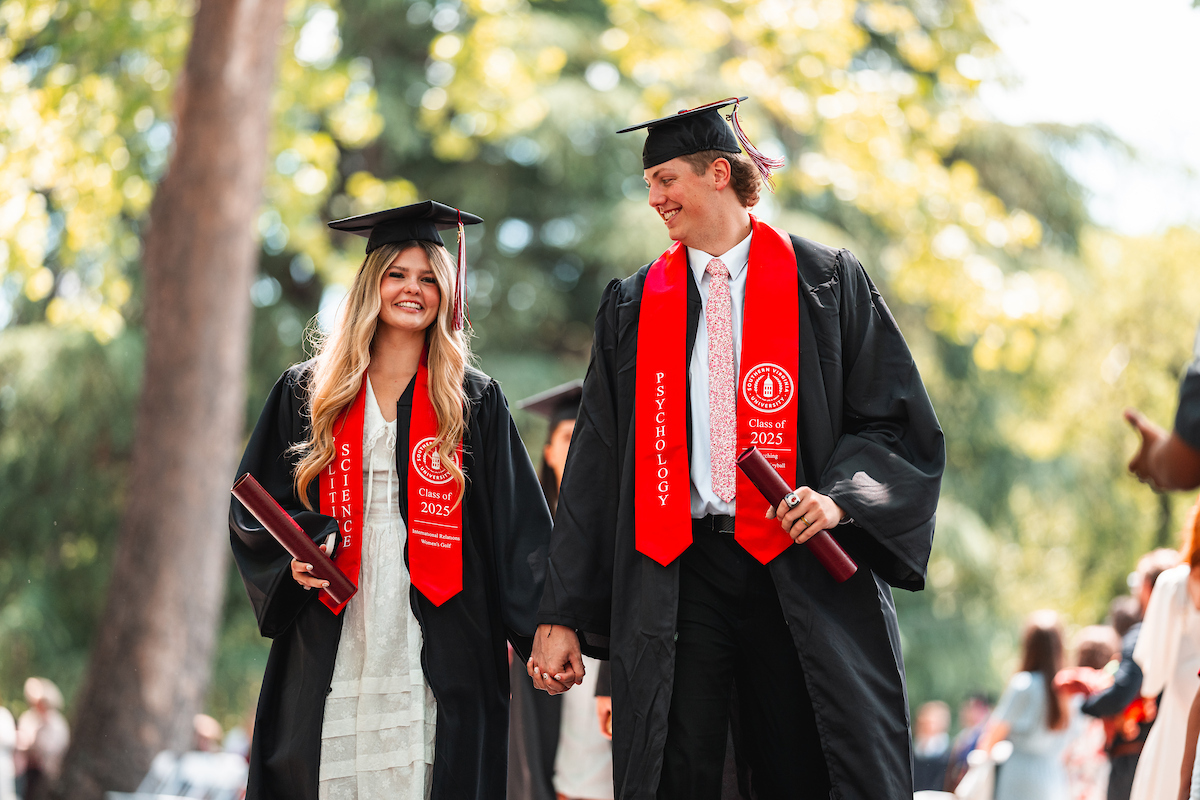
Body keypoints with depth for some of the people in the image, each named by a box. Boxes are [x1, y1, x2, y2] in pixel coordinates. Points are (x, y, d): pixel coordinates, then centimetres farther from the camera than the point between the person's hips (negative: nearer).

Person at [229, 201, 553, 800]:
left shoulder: (474, 401, 10)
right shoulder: (309, 392, 11)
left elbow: (518, 526, 6)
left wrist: (539, 630, -4)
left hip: (437, 646, -1)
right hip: (332, 638, 1)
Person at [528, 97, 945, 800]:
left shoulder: (826, 284, 6)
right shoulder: (632, 308, 13)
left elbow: (900, 423, 3)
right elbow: (597, 464, 12)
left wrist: (839, 496, -17)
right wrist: (561, 616, 6)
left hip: (805, 574, -2)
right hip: (678, 577, 2)